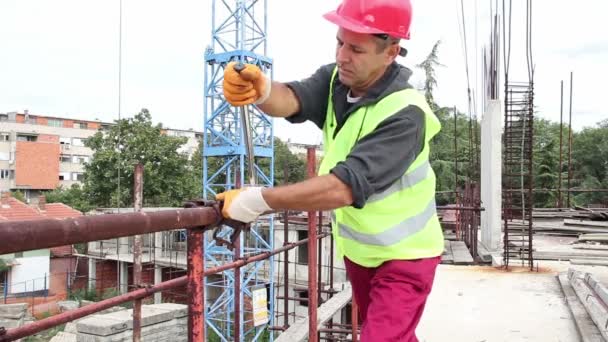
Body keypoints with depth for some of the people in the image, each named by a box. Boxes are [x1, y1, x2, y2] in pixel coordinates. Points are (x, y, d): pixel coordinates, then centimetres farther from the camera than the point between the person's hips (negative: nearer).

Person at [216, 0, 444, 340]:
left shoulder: (404, 114, -29)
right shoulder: (335, 80, -8)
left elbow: (344, 187, -37)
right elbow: (291, 99, -27)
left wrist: (258, 199, -34)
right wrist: (261, 91, -50)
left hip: (403, 258, -7)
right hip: (358, 251, 7)